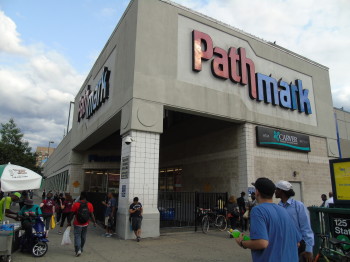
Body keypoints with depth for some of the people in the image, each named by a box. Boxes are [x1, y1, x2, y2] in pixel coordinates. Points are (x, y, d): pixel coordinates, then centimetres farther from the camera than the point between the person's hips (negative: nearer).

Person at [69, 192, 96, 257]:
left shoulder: (76, 204, -11)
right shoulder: (90, 205, -5)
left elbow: (72, 214, -8)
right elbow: (92, 215, -6)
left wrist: (69, 222, 2)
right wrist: (94, 222, 2)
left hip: (77, 224, -3)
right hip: (85, 224, 3)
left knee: (77, 236, 3)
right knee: (83, 237, 17)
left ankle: (78, 250, -11)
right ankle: (81, 248, 32)